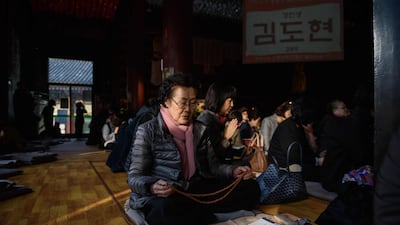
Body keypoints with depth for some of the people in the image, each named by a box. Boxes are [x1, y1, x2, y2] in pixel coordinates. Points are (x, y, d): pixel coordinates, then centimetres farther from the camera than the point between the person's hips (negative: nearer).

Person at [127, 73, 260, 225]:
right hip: (163, 197, -5)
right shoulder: (148, 131, -3)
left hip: (197, 191, 5)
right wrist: (152, 187, -29)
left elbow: (213, 166, 12)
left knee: (250, 187, -11)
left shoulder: (201, 130, 12)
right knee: (165, 210, -40)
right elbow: (134, 176, -7)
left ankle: (189, 212, -15)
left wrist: (233, 171, -9)